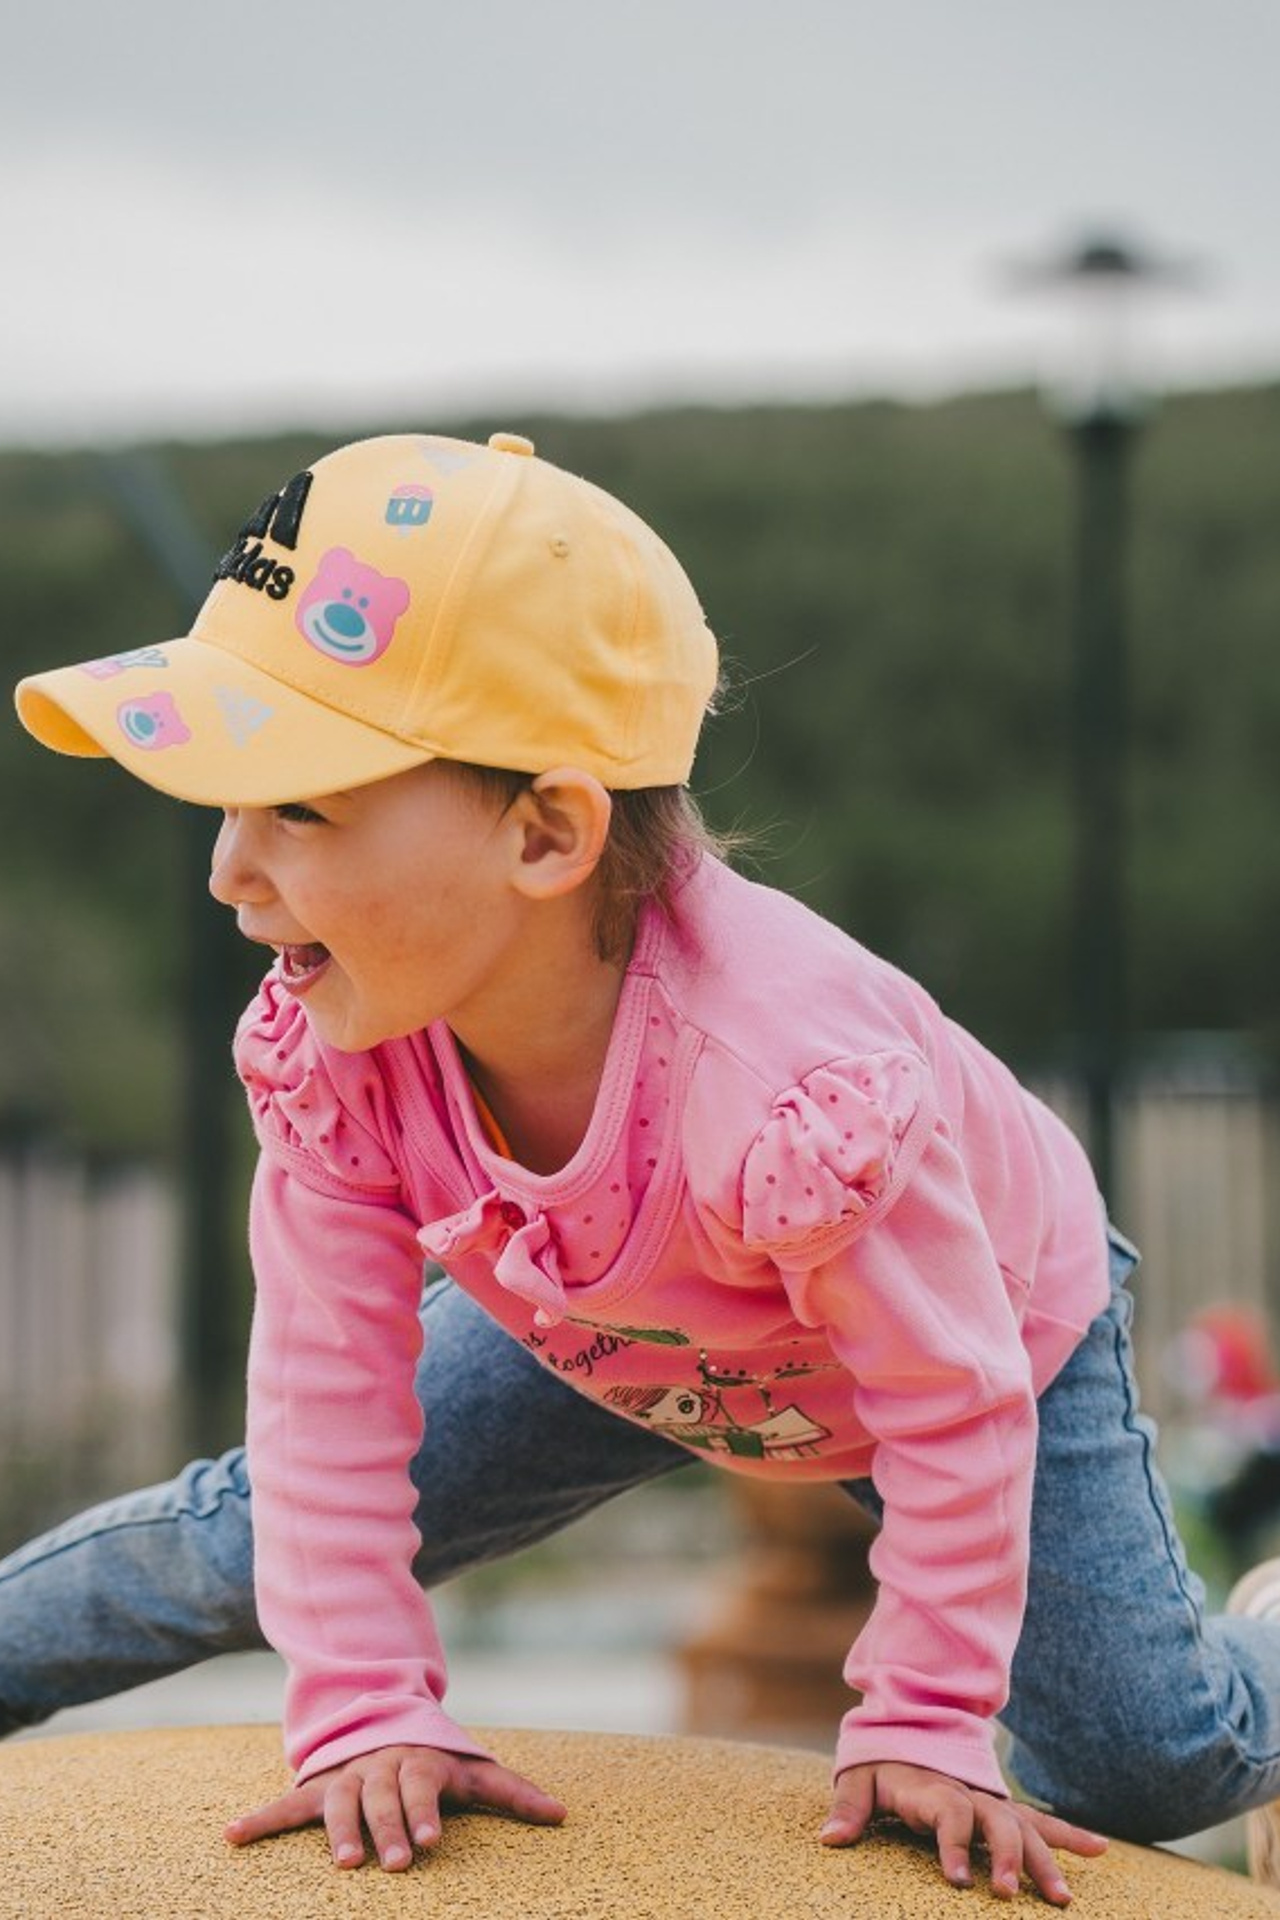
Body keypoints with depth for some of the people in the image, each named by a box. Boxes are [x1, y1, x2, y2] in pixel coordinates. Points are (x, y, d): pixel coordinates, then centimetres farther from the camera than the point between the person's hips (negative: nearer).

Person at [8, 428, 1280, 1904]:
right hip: (604, 1328, 4)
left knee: (1149, 1777, -5)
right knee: (247, 1546, 5)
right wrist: (364, 1710, -22)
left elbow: (955, 1409, -33)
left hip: (987, 1322, -4)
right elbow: (327, 1383, -20)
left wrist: (922, 1729, -23)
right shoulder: (323, 1044, -32)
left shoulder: (794, 1094, -49)